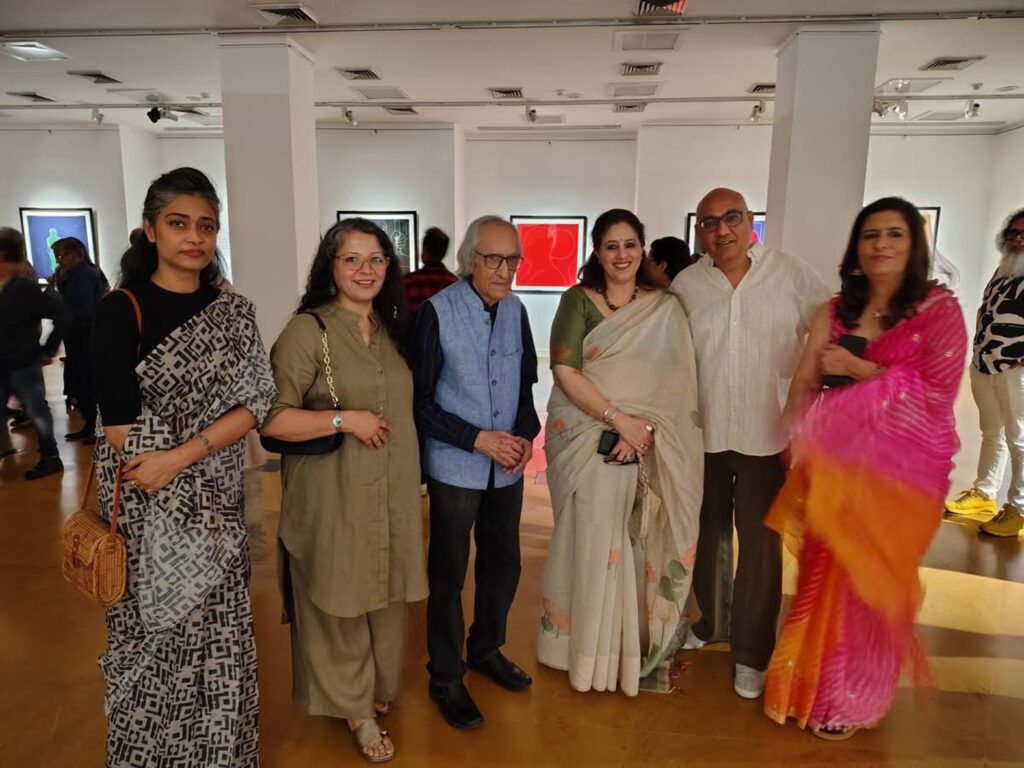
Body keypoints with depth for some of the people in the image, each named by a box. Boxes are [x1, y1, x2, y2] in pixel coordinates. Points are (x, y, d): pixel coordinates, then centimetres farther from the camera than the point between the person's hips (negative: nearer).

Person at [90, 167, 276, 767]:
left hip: (217, 507, 3)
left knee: (220, 640, 13)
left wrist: (181, 456, -17)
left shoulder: (234, 312, 3)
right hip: (149, 513, -2)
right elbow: (121, 425, -11)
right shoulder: (122, 311, -7)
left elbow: (255, 404, -4)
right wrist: (180, 511, -12)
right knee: (155, 641, 11)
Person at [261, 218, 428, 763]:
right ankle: (354, 708, 33)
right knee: (339, 601, 10)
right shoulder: (306, 331, -13)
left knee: (385, 594, 18)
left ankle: (376, 688, 43)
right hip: (334, 497, -6)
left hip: (392, 493, 6)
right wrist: (346, 419, -19)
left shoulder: (391, 330, 9)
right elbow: (271, 418, -17)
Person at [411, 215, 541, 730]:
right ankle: (445, 679, 29)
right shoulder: (437, 312, -13)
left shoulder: (515, 311, 2)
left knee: (503, 565, 17)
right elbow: (420, 401, -12)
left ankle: (487, 650, 42)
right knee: (448, 574, 8)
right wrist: (479, 439, -17)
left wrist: (526, 434, -4)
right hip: (455, 468, -5)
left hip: (507, 467, 5)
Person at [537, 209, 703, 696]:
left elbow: (677, 380, 1)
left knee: (638, 546, 7)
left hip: (648, 449, 2)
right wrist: (618, 418, -14)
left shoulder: (666, 308, 7)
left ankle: (636, 646, 25)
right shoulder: (578, 301, 1)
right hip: (586, 441, -1)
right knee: (589, 542, 4)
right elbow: (565, 371, -8)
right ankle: (586, 647, 22)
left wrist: (642, 429, -13)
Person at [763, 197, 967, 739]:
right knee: (825, 577, 8)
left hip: (902, 472, -3)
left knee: (872, 583, 8)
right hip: (836, 469, 3)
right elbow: (804, 383, 2)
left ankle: (853, 703, 30)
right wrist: (799, 448, -10)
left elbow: (938, 393, -14)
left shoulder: (939, 310, -5)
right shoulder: (835, 312, 7)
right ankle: (813, 687, 30)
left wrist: (858, 368, -12)